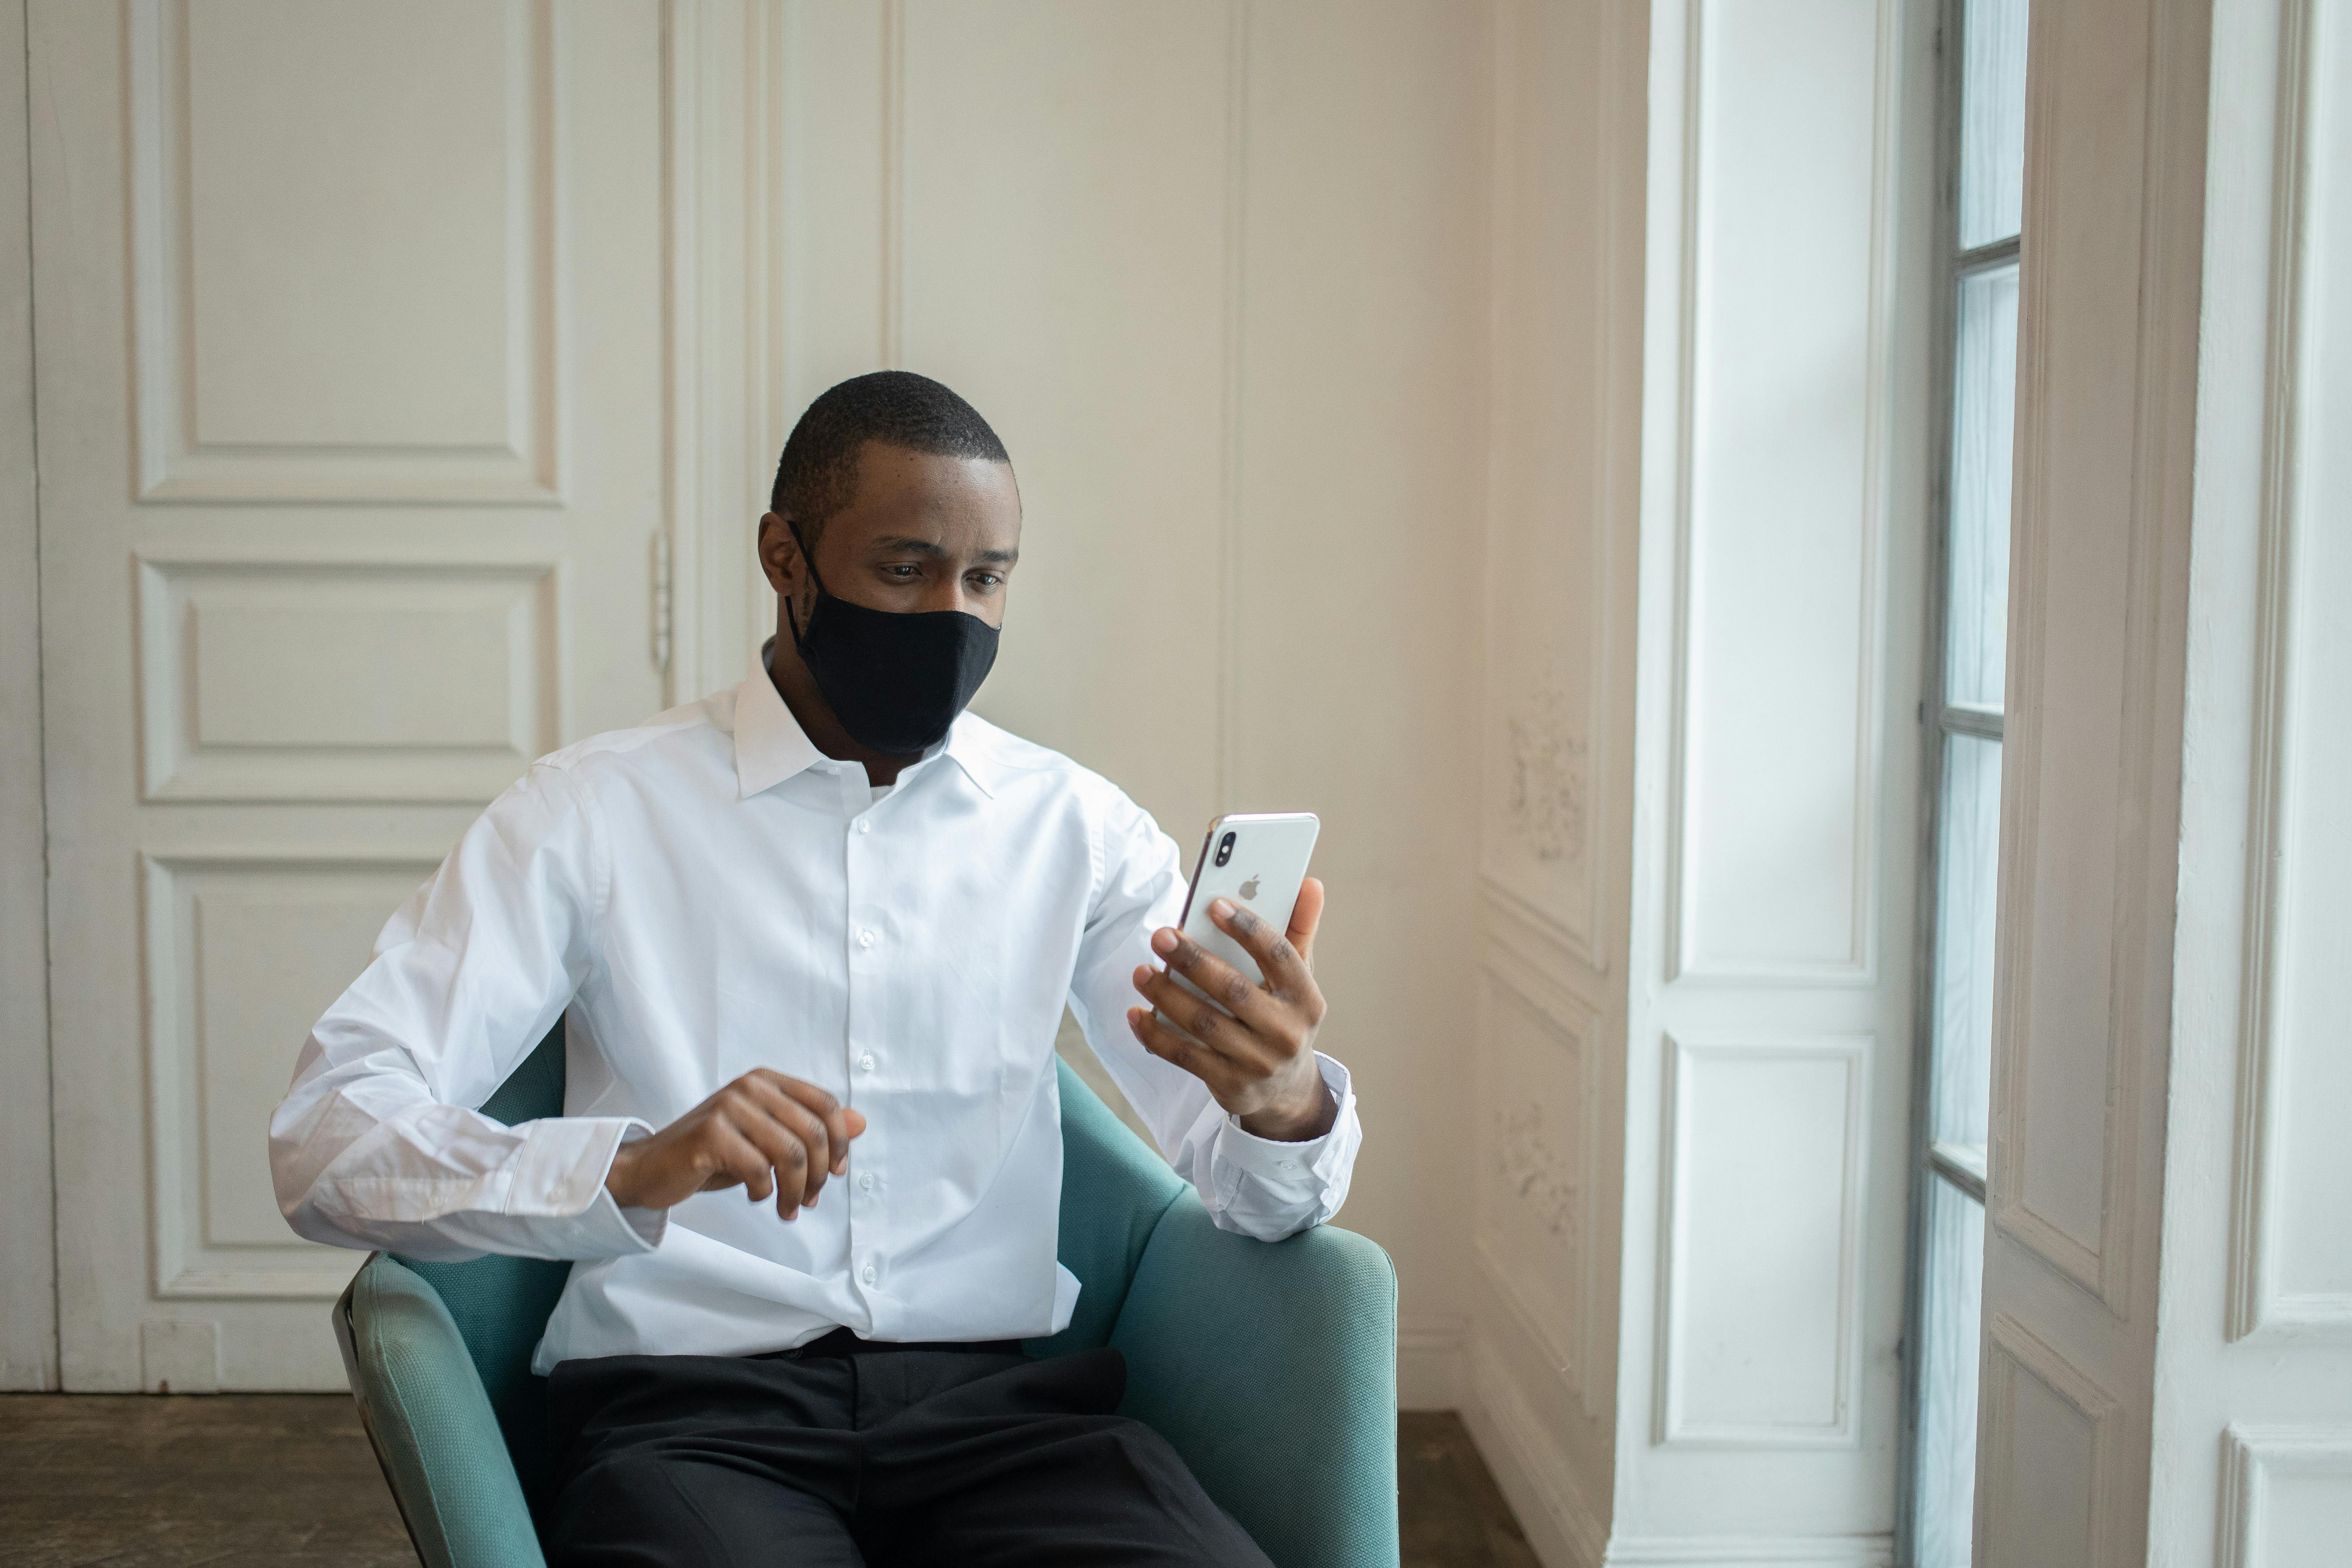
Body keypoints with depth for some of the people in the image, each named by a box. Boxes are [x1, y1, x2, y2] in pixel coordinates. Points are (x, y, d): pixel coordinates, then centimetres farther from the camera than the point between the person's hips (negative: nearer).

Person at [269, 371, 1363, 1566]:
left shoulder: (1077, 828, 10)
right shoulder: (595, 811, 3)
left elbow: (1255, 1194, 6)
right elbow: (325, 1138, -5)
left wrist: (1286, 1104, -20)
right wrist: (630, 1172, -24)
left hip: (990, 1394, 3)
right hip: (684, 1408, -2)